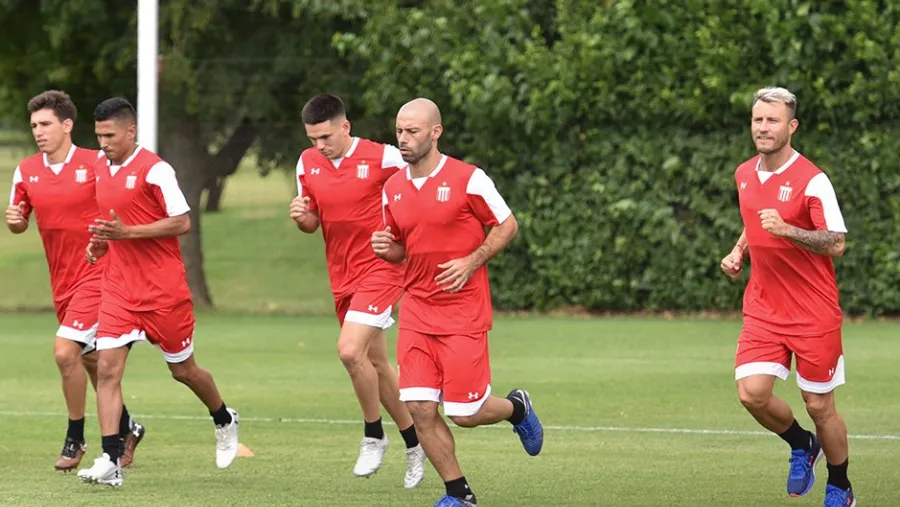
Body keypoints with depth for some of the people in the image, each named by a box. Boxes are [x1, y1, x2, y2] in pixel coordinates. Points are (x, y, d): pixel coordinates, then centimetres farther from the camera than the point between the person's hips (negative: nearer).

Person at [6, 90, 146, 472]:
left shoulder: (96, 164, -12)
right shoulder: (26, 172, 3)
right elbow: (19, 224, 13)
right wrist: (13, 220, -10)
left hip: (96, 273, -6)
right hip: (62, 280, 6)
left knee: (65, 350, -17)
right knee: (90, 360, 15)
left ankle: (75, 439, -2)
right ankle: (125, 429, 35)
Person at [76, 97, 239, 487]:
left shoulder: (154, 169, -13)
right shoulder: (101, 170, 9)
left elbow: (181, 222, -16)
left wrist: (127, 232, -23)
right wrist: (101, 242, 5)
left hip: (164, 290, -5)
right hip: (119, 289, 5)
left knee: (183, 369, 10)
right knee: (106, 368, -11)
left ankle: (225, 421, 40)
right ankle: (110, 462, -14)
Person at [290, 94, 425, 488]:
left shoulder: (383, 158, -14)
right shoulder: (307, 164, 3)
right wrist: (301, 216, -10)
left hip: (381, 269, -7)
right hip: (342, 277, 7)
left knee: (350, 351, -21)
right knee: (376, 363, 12)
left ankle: (373, 436, -1)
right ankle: (414, 443, 27)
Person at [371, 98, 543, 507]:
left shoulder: (467, 179, -10)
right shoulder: (393, 188, 6)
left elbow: (507, 226, -3)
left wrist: (470, 262, -15)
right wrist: (386, 249, -5)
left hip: (463, 311, -5)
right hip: (417, 310, 5)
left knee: (464, 413, -5)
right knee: (419, 408, -6)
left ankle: (517, 407, 29)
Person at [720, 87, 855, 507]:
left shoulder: (811, 180, -14)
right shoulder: (744, 175, 7)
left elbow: (836, 243, -18)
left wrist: (787, 230, -31)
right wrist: (738, 252, 8)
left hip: (814, 312, -5)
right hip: (763, 309, 5)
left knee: (819, 406, 2)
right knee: (752, 393, -11)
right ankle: (802, 445, 20)